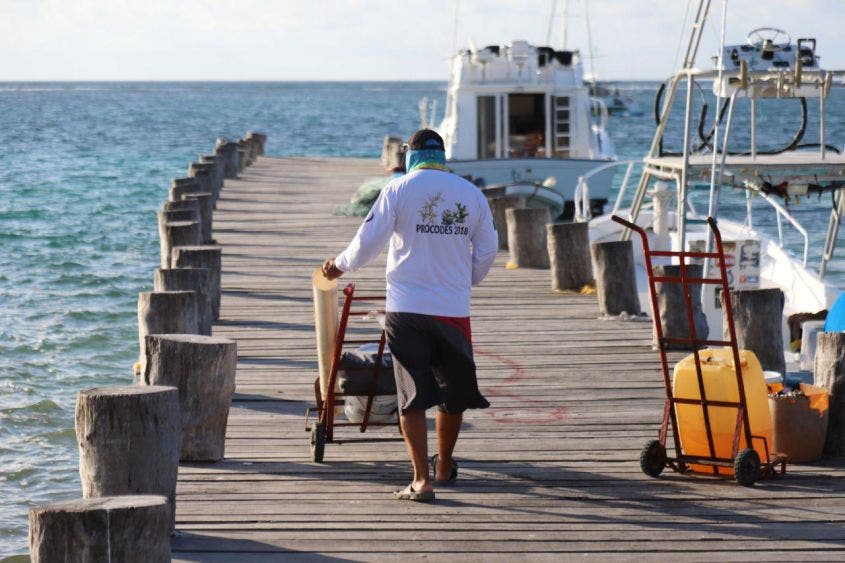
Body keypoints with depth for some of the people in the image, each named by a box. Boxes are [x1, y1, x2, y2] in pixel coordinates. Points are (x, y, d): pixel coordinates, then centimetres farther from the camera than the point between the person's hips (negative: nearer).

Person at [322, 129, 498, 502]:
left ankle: (422, 479, -7)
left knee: (412, 395, 0)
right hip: (454, 310, 2)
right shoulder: (472, 194, 6)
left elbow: (369, 241, -4)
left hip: (406, 308, -2)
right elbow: (487, 251, 11)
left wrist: (341, 265, 15)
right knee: (453, 391, 18)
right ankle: (444, 467, 35)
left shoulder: (399, 190, -3)